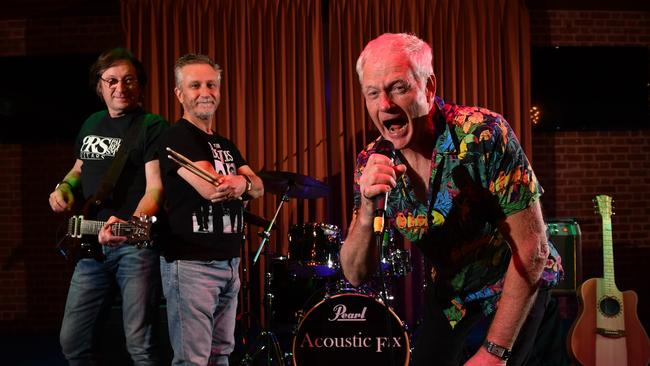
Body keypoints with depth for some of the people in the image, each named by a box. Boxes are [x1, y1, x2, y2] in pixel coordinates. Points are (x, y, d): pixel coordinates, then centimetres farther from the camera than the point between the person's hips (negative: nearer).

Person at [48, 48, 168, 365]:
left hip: (136, 244, -6)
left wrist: (132, 224, -34)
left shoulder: (152, 127, -5)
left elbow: (155, 187, -16)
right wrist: (64, 188, 8)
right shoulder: (91, 124, 16)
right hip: (92, 244, 7)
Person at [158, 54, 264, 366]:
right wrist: (243, 183, -6)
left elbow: (258, 188, 5)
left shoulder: (225, 145, 18)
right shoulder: (177, 138, -8)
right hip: (191, 264, -8)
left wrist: (240, 183, -17)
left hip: (229, 263, 8)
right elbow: (210, 190, -21)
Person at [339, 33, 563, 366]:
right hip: (446, 288, 5)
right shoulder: (373, 162, -15)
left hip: (518, 285, -4)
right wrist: (368, 208, -35)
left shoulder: (484, 135, -30)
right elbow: (356, 275, -15)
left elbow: (531, 247, -27)